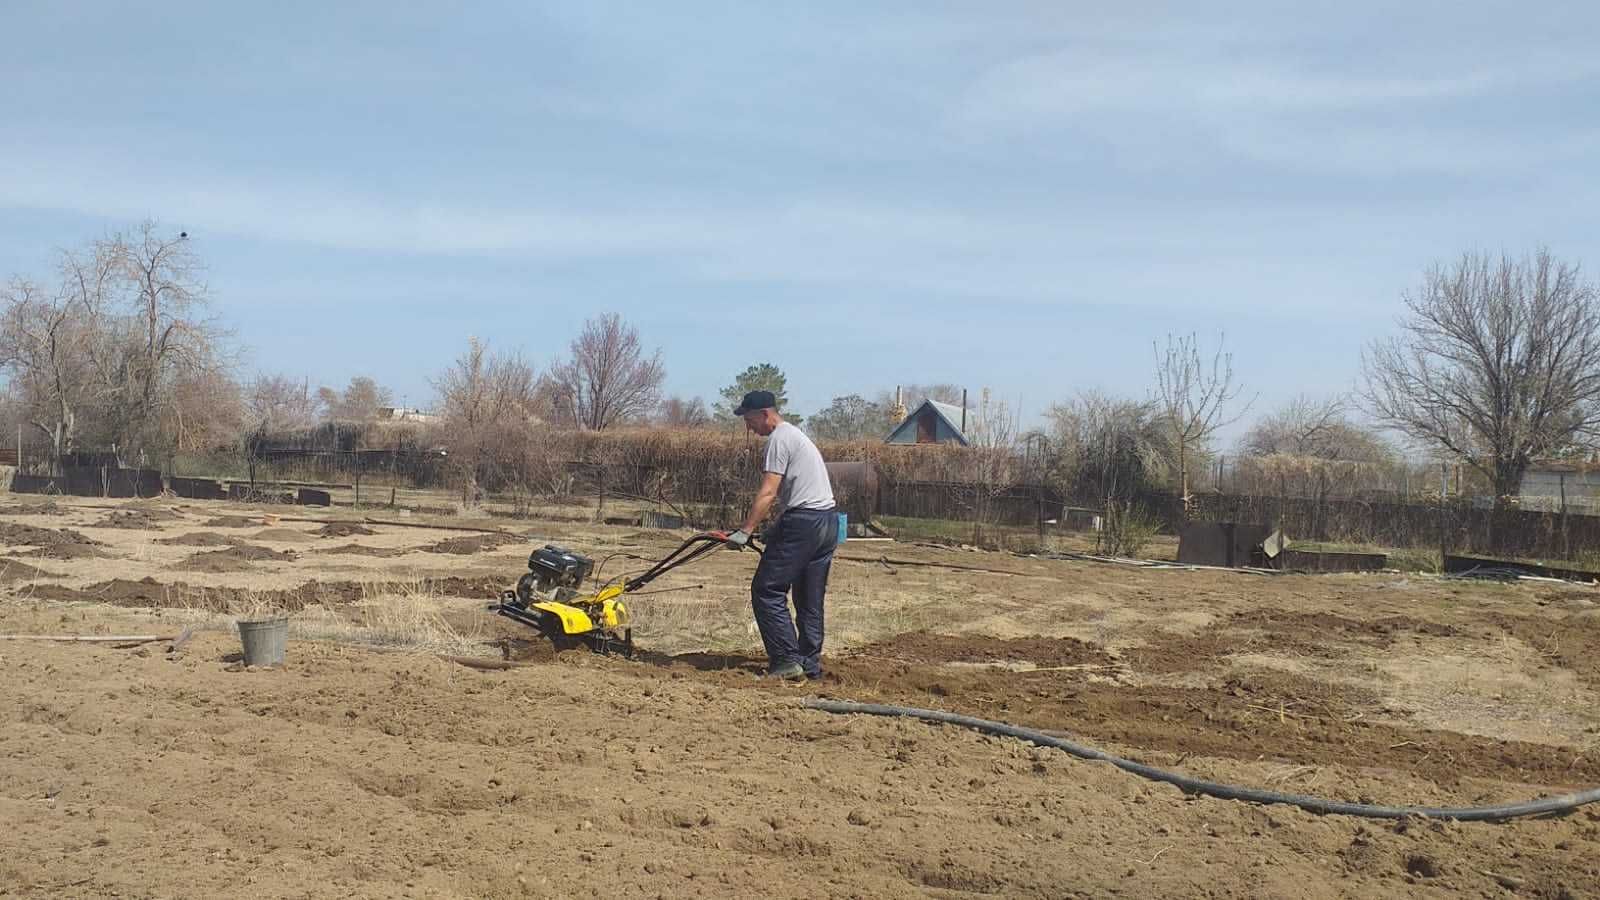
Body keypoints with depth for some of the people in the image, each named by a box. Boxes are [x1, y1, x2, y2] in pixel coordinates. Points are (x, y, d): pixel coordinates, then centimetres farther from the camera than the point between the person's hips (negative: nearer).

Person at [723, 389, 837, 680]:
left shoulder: (779, 439, -8)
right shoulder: (795, 435, 23)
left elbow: (768, 494, -17)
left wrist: (745, 531, -20)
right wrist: (774, 528, 24)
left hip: (802, 522, -10)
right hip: (828, 522, 10)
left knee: (767, 591, -6)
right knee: (810, 599, 14)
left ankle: (787, 661, -8)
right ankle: (810, 664, 18)